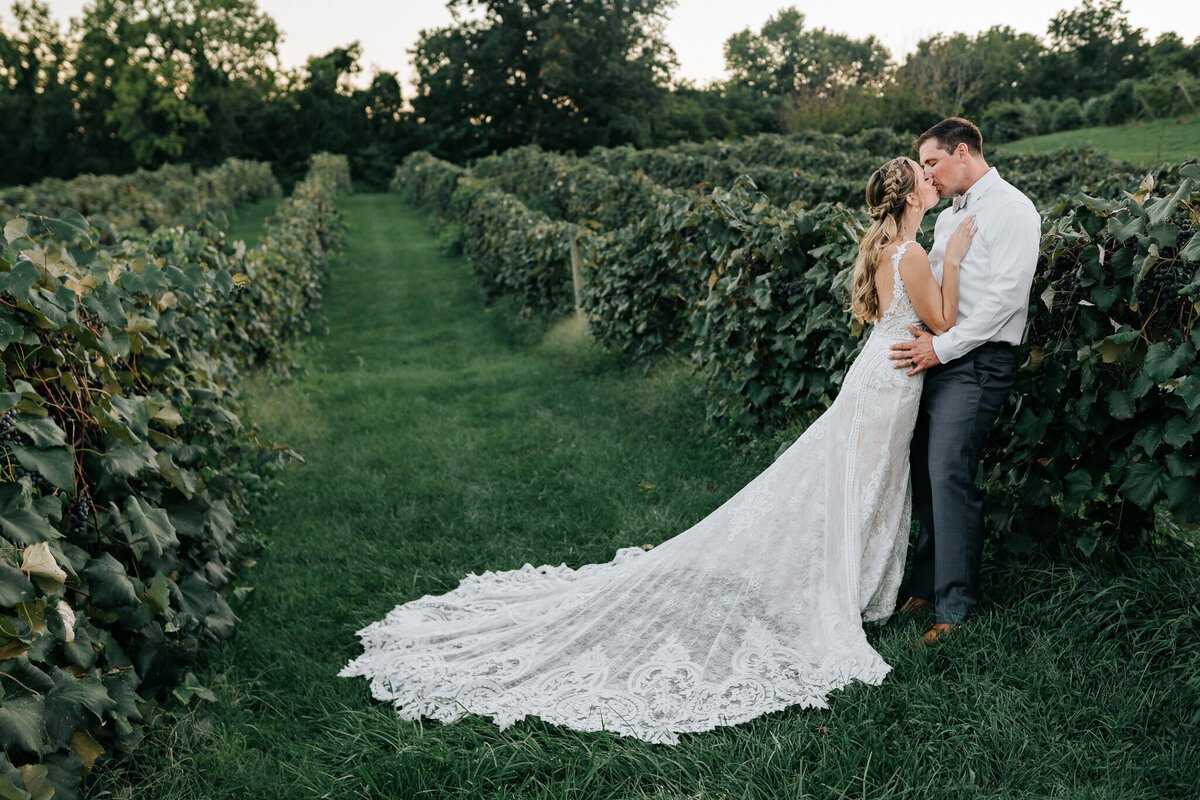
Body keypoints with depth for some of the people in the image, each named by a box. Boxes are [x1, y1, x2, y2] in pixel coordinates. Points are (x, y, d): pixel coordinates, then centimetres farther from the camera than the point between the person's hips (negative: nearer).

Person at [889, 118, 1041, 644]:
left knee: (950, 478, -11)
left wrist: (943, 346, -16)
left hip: (977, 363, -8)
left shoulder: (1012, 209, -6)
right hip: (934, 357, 8)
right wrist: (921, 341, 9)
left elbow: (1006, 296, -15)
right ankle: (925, 587, 17)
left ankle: (955, 607, -1)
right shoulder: (948, 217, 22)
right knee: (924, 476, 7)